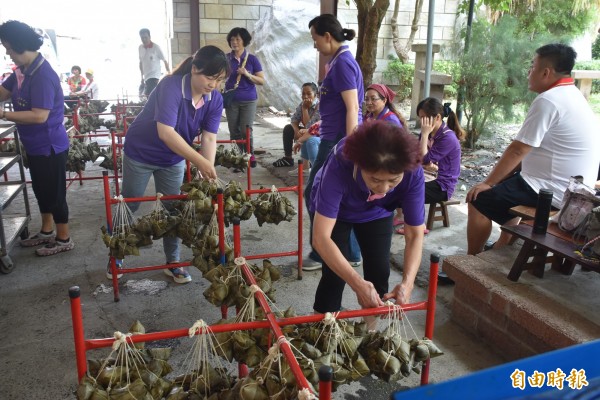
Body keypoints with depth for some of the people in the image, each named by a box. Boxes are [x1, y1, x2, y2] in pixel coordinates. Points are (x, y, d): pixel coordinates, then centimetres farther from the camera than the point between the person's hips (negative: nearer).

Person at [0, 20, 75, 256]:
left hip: (49, 146, -10)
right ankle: (46, 232, 37)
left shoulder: (43, 75, -24)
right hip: (35, 145, 10)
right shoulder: (23, 71, 5)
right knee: (41, 190, 21)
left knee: (54, 193, 3)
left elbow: (39, 116, -29)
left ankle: (64, 239, 18)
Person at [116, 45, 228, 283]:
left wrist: (208, 173, -33)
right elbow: (166, 132, -41)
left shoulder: (215, 99, -14)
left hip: (173, 159, 5)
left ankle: (173, 262, 23)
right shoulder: (171, 86, -32)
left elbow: (209, 139, -18)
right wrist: (199, 161, -45)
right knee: (128, 208, 10)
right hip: (140, 154, -4)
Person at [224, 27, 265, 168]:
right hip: (231, 100, 2)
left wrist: (247, 74, -15)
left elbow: (262, 81, -2)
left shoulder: (252, 59, -1)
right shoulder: (226, 59, 3)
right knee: (234, 131, 5)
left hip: (248, 101, -2)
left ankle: (250, 155, 13)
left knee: (246, 130, -6)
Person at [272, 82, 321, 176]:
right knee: (288, 128, -3)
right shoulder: (302, 105, -3)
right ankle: (288, 158, 4)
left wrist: (305, 109, -26)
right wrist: (297, 131, -24)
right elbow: (294, 121, -4)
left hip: (321, 135, -8)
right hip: (308, 132, 8)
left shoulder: (320, 107, -25)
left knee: (310, 140, -38)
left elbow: (309, 126, -30)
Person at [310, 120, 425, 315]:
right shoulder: (340, 165, -43)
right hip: (334, 210, -2)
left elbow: (415, 234, -27)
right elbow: (320, 238, -45)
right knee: (334, 274, -12)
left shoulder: (413, 173, -34)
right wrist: (357, 284, -52)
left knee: (379, 272, -4)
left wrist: (407, 282, -43)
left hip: (377, 213, 3)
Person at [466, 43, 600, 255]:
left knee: (479, 201, -5)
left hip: (554, 192, -10)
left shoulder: (548, 100, -19)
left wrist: (487, 183, -8)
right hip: (572, 189, 10)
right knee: (508, 181, 30)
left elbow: (517, 151, -19)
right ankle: (503, 246, 35)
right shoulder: (574, 96, 13)